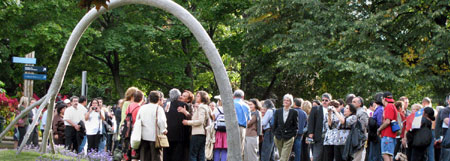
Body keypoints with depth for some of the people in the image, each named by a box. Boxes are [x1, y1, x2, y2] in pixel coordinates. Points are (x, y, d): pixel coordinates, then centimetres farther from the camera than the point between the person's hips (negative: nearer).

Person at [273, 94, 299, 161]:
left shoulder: (294, 112, 0)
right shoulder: (278, 112, 9)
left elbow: (296, 125, 3)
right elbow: (275, 124, 13)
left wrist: (293, 135, -2)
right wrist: (275, 134, 7)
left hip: (289, 138, -4)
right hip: (278, 138, 4)